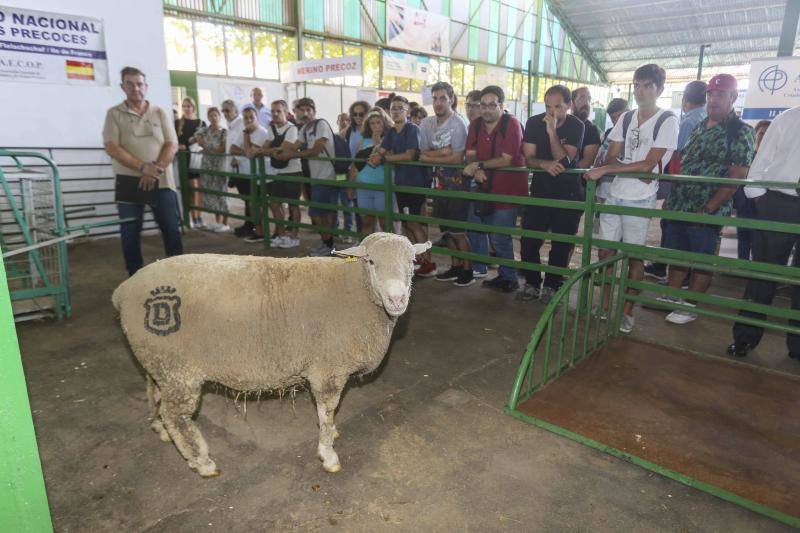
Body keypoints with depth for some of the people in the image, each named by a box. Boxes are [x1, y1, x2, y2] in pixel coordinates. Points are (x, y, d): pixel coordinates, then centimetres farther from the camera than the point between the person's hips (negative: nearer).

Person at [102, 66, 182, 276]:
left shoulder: (159, 113, 8)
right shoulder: (114, 114, 4)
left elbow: (172, 145, 0)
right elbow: (112, 148, -7)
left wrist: (156, 170, -14)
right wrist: (143, 167, -18)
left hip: (161, 181, 1)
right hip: (129, 181, 0)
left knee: (171, 228, 1)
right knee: (130, 232, 3)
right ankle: (136, 277, 15)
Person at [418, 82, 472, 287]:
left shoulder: (458, 123, -14)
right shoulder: (427, 123, 5)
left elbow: (458, 158, -19)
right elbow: (423, 153, 2)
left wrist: (431, 157, -11)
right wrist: (443, 151, -15)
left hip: (457, 182, -7)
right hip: (439, 181, 7)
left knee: (459, 230, -2)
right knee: (447, 230, 14)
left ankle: (467, 270, 12)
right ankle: (456, 267, 27)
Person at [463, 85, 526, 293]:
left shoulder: (511, 124, -14)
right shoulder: (476, 124, 5)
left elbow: (506, 160, -20)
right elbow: (470, 155, 1)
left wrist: (479, 165, -19)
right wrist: (476, 171, -20)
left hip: (507, 188, -6)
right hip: (484, 186, 7)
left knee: (499, 238, -3)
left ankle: (508, 278, 16)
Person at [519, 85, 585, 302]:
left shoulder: (576, 126, -8)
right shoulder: (534, 122, -3)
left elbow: (564, 161, -18)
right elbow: (528, 158, -6)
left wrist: (552, 132, -28)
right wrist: (545, 164, -26)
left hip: (568, 192, -1)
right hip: (540, 188, 2)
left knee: (561, 243, 2)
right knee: (529, 239, -4)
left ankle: (551, 285, 16)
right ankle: (532, 283, 12)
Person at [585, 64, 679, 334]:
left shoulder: (667, 121, -5)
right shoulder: (626, 119, 11)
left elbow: (648, 164, -14)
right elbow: (611, 158, 7)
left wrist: (604, 170, -18)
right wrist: (635, 173, -11)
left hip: (640, 199, -5)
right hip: (614, 195, 5)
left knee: (634, 255, 2)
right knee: (605, 251, 6)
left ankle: (627, 311, 14)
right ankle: (604, 306, 19)